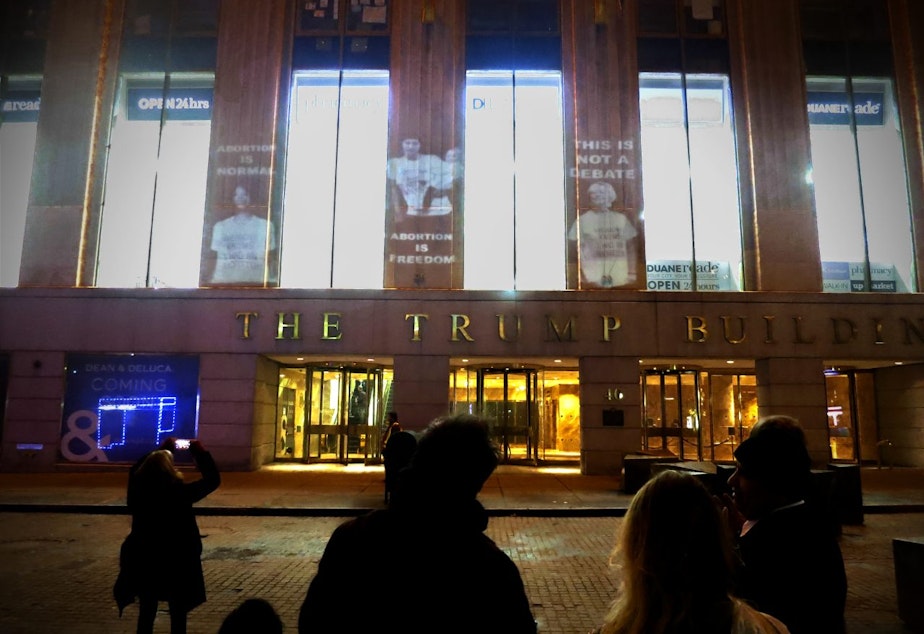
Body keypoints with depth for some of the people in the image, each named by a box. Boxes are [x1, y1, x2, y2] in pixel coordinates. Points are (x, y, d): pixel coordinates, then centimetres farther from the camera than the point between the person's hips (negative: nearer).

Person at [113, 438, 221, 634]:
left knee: (146, 614, 18)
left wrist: (163, 448, 16)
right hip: (177, 563, -4)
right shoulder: (180, 493, -22)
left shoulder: (138, 491, -10)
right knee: (178, 616, 10)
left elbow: (137, 469, 13)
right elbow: (213, 479, -11)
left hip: (144, 561, 4)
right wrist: (198, 450, -5)